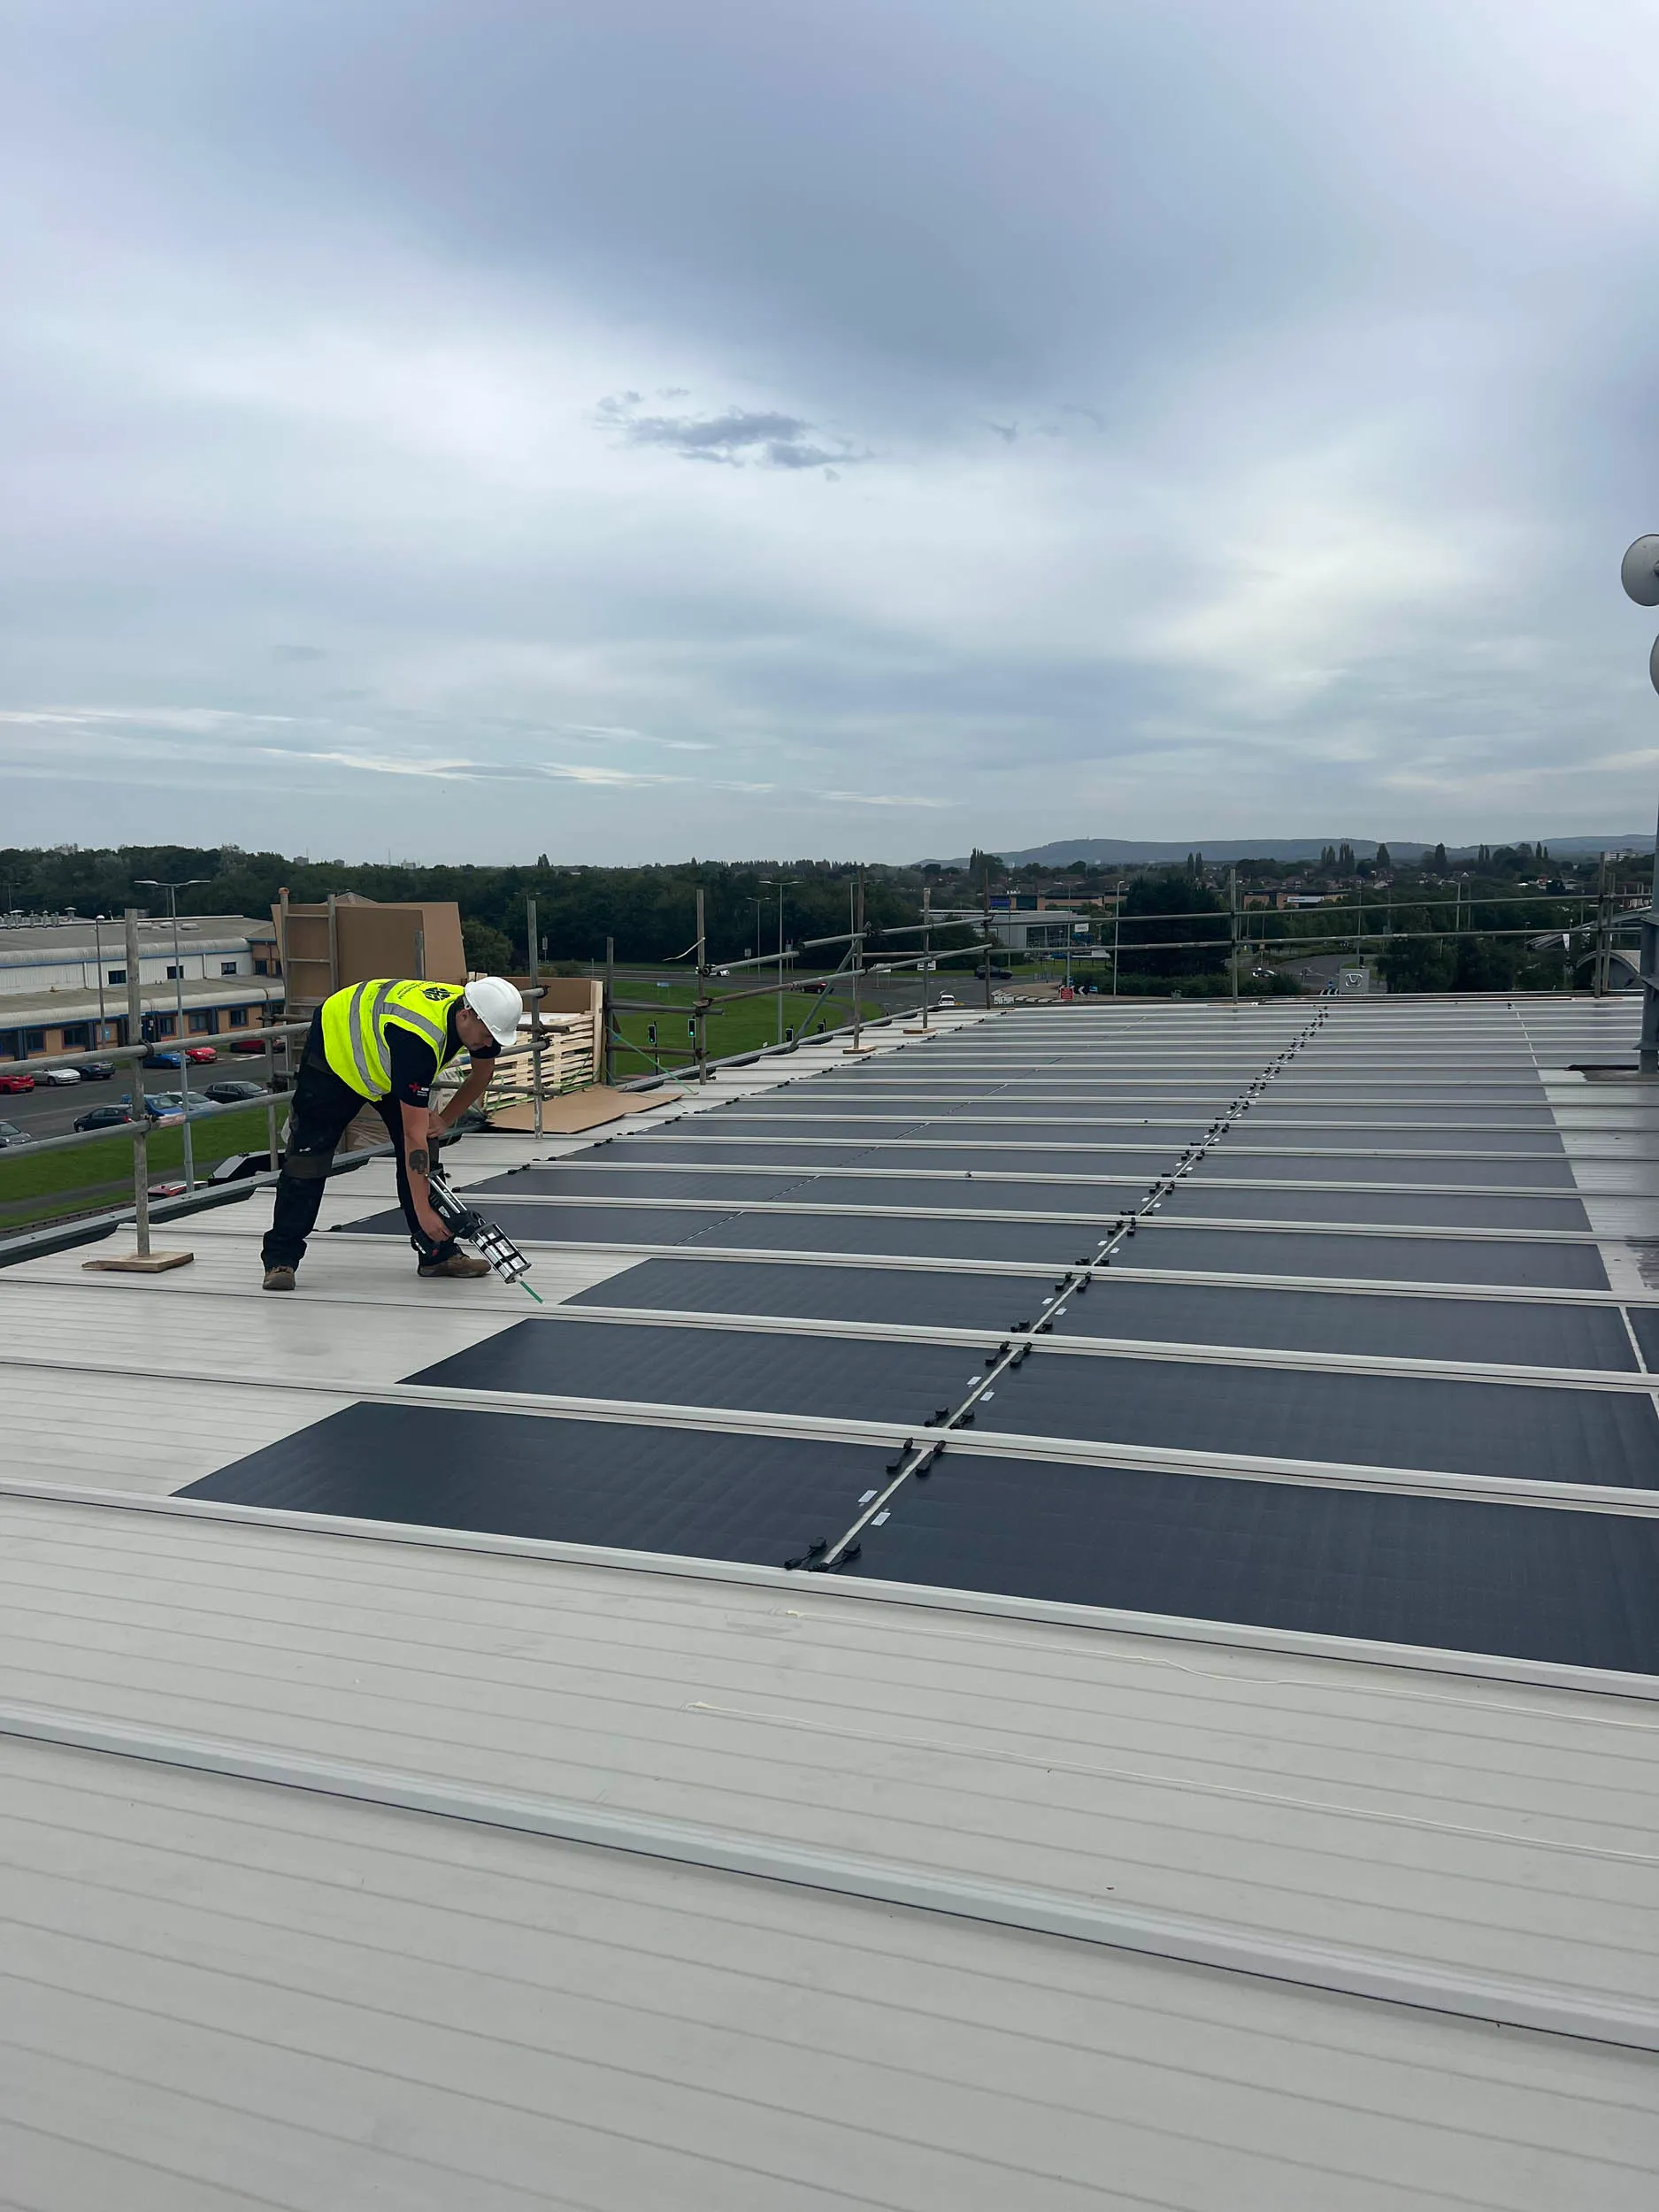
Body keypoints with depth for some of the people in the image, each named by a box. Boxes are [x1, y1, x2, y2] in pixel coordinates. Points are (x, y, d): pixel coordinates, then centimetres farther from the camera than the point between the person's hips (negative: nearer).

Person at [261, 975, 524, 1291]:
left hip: (383, 1052, 7)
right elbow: (413, 1133, -41)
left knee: (424, 1151, -4)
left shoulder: (479, 1017, -23)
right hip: (336, 1045, -7)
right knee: (309, 1155, -7)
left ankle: (438, 1254, 1)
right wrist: (423, 1211, -38)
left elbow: (482, 1073, 2)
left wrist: (444, 1120, -7)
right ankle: (281, 1258, 3)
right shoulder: (418, 1038, -44)